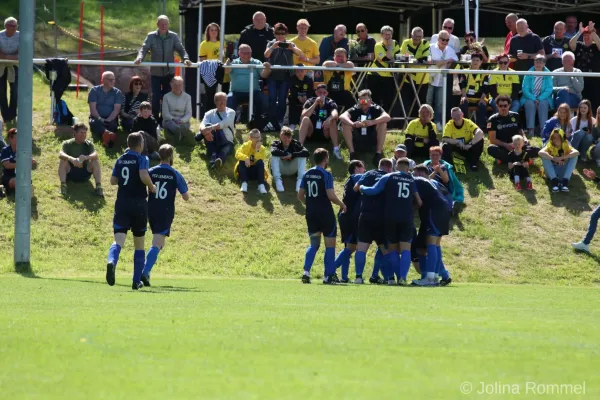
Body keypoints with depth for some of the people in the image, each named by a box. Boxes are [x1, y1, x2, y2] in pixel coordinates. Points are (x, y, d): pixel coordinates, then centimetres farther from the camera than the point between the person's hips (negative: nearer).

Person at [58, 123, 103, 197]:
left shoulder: (89, 144, -1)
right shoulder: (67, 144, -5)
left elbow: (95, 155, -21)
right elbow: (60, 154, -25)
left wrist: (85, 158, -44)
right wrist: (71, 159, -46)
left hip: (84, 173, 1)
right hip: (70, 173, -1)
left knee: (95, 161, -22)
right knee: (63, 160, -28)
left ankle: (99, 187, -31)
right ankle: (63, 185, -37)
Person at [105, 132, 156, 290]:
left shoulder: (120, 160, 9)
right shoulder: (141, 159, -6)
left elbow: (113, 181, 13)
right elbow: (144, 176, -22)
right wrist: (152, 187, -4)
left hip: (122, 204, 3)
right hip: (139, 204, -3)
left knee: (118, 240, -9)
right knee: (139, 244, 11)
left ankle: (111, 262, -43)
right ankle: (137, 281, 14)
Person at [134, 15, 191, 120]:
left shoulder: (173, 37, 0)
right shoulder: (151, 36, -2)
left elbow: (180, 49, -6)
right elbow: (144, 48, -10)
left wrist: (185, 58, -27)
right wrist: (139, 57, -32)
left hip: (169, 72, 1)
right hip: (155, 72, -1)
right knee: (155, 97, -3)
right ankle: (155, 120, 6)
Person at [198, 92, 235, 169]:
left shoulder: (231, 112, 9)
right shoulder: (210, 113, 16)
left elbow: (225, 123, -13)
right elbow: (203, 125, -5)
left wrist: (211, 128, -31)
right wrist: (204, 131, -31)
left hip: (227, 143, -1)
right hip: (213, 142, 1)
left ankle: (219, 159, -76)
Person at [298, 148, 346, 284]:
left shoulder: (307, 174, 6)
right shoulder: (326, 175, -12)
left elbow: (300, 195, 9)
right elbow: (331, 195, -18)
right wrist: (342, 204, -2)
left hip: (311, 213, 6)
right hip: (325, 214, -6)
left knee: (314, 244, 14)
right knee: (330, 245, 5)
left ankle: (306, 272, -3)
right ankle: (328, 276, 4)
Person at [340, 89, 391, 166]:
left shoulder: (375, 109, -8)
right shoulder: (355, 110, -7)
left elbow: (387, 117, -27)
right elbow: (342, 116, -25)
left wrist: (372, 122, -43)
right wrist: (353, 124, -45)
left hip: (372, 142, -1)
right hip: (356, 143, 1)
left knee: (383, 123, -22)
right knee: (345, 124, -20)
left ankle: (378, 153, -20)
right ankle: (352, 153, -17)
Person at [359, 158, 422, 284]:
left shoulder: (389, 178, 4)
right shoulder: (412, 180, 11)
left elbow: (374, 191, -4)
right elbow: (419, 202, 10)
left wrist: (362, 188, 14)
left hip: (390, 217, 0)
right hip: (406, 218, 0)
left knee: (393, 248, 12)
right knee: (405, 248, -1)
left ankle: (396, 276, 7)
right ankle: (403, 277, -17)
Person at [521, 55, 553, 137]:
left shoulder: (548, 74, 2)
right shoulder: (529, 74, 2)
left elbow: (549, 90, -4)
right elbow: (525, 89, -4)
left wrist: (539, 99, -18)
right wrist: (533, 99, -19)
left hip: (543, 98, 0)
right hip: (529, 98, 0)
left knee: (543, 104, -33)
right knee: (530, 103, -33)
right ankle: (530, 129, -39)